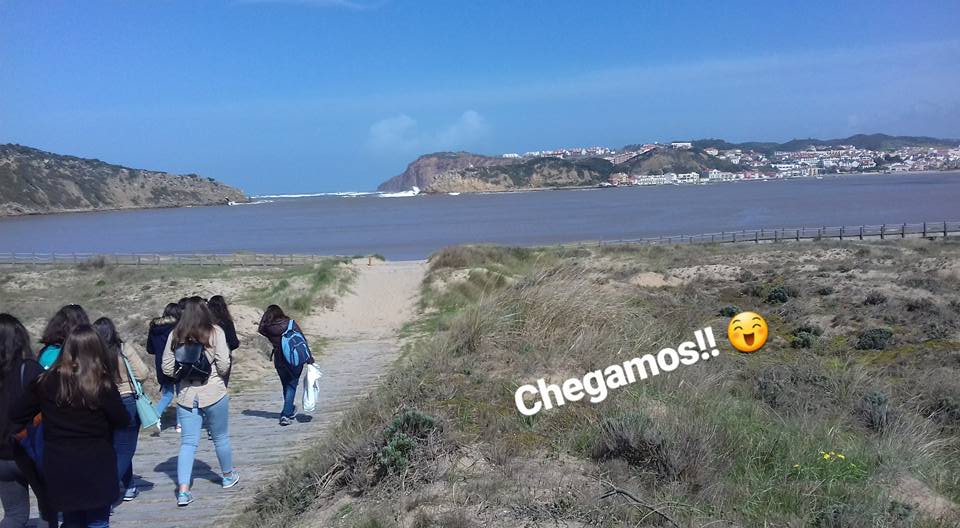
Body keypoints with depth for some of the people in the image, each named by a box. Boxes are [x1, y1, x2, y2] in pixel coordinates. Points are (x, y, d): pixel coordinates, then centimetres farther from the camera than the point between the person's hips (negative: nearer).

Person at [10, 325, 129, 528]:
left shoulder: (46, 381, -3)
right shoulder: (102, 384, -13)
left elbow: (16, 415, 2)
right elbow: (123, 420, -7)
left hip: (59, 468, 3)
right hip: (96, 466, -3)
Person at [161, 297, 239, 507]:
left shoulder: (175, 336, -2)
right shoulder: (215, 333, -10)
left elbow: (167, 369, 0)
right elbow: (224, 367, -11)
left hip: (186, 395, 2)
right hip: (214, 393, -2)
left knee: (188, 442, 6)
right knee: (221, 437, 16)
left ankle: (183, 490, -1)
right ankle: (228, 476, 35)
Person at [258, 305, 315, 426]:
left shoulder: (266, 328, -7)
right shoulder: (291, 324, -10)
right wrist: (308, 357, -3)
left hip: (279, 361, 2)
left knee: (286, 386, 20)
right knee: (291, 386, 6)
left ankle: (290, 410, 37)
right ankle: (286, 415, -2)